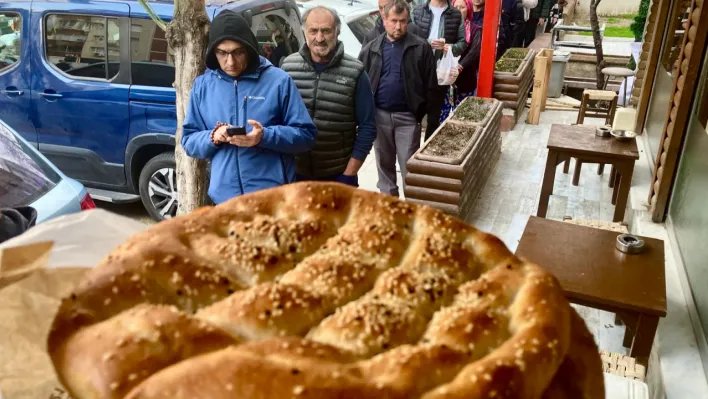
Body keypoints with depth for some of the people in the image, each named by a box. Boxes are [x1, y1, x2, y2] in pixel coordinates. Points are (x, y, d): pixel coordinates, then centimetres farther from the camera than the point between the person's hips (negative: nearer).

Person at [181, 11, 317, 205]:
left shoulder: (278, 80, -2)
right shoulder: (202, 85, 7)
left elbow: (306, 135, -2)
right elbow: (188, 141, 11)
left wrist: (265, 136, -19)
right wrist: (213, 137, -12)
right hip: (224, 196, 3)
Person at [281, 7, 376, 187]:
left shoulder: (354, 73, -8)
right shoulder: (288, 66, 0)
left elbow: (367, 127, -5)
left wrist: (349, 174, -9)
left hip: (338, 174, -2)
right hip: (294, 171, 3)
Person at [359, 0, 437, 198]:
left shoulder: (421, 47, -3)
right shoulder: (371, 49, 4)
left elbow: (430, 84, -2)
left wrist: (422, 112, -5)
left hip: (407, 116, -3)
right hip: (379, 115, 3)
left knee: (409, 165, 1)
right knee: (384, 162, 15)